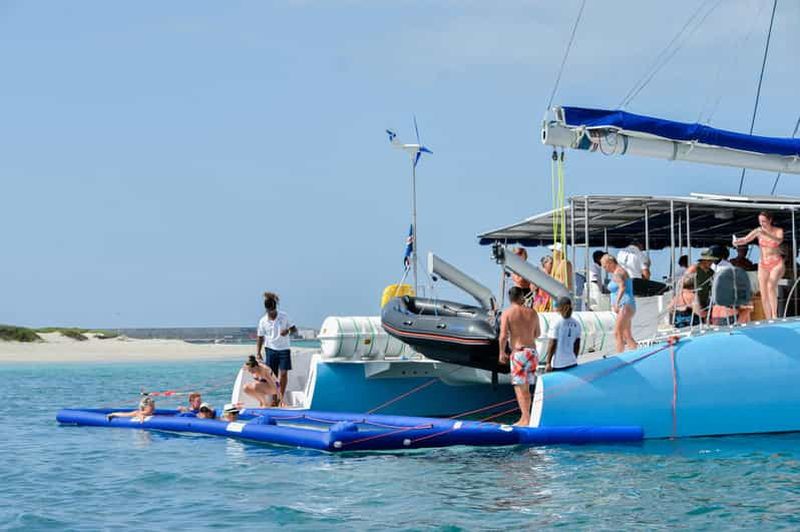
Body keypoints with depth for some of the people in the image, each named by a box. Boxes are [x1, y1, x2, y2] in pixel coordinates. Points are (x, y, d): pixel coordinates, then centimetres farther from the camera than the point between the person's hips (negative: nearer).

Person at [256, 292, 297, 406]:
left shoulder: (284, 316, -4)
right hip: (271, 349, 0)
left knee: (283, 373, -6)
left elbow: (294, 329, 2)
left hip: (284, 349, 0)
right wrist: (258, 352, -7)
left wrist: (288, 330, -21)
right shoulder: (263, 321, -3)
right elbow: (260, 338, 3)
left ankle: (281, 398, 5)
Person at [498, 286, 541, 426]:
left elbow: (503, 336, -13)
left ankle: (526, 419, -13)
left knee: (520, 387, -4)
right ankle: (524, 418, 18)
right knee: (526, 387, 14)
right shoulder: (532, 313, 7)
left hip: (518, 353, -5)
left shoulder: (507, 313, -6)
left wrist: (502, 353, 0)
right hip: (532, 351, 5)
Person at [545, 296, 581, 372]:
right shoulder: (576, 324, 3)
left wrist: (548, 363, -5)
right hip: (572, 363, 4)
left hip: (558, 364, -4)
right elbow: (577, 345, 10)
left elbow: (552, 345, -11)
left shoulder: (556, 324, -12)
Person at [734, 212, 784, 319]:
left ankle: (774, 315, -27)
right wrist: (737, 241, -31)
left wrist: (766, 234, -41)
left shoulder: (778, 231, -5)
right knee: (764, 297, -1)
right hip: (763, 265, 3)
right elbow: (745, 240, -9)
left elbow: (779, 240, -25)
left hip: (777, 264, -3)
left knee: (771, 285, -31)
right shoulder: (758, 231, 1)